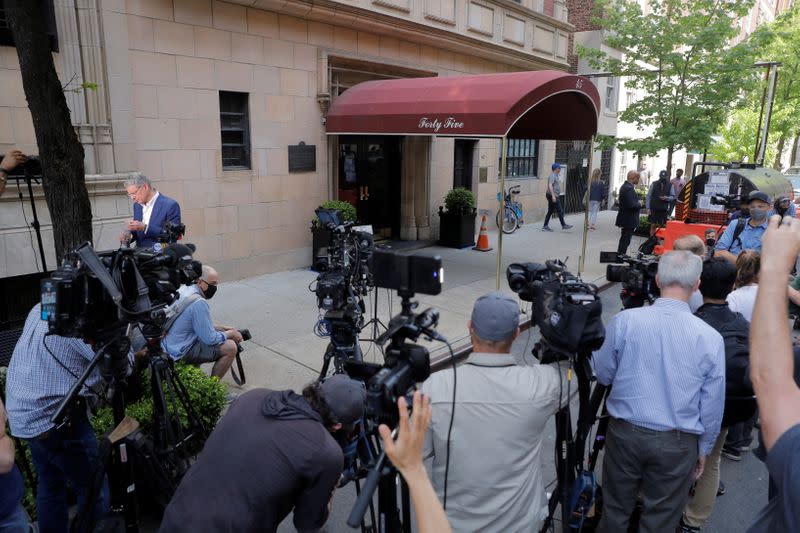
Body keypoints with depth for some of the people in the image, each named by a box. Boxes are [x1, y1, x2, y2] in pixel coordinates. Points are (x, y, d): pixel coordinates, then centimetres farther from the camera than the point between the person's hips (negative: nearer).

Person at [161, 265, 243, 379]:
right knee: (230, 347, -14)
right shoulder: (199, 303, -25)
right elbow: (210, 339, -21)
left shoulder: (187, 292, 6)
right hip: (181, 353, -10)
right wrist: (231, 333, -5)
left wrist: (222, 328, 13)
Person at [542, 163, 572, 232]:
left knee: (550, 211, 8)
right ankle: (563, 225, 4)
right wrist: (553, 196, -30)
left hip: (554, 196, 10)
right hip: (553, 196, -10)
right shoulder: (552, 175, -13)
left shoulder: (555, 176, 19)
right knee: (560, 211, -3)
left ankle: (545, 226, 8)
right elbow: (550, 186, -24)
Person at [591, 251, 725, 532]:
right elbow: (712, 405, -4)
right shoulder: (710, 338, -14)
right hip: (676, 444, 0)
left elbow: (602, 374, -2)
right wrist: (703, 448, 11)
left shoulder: (624, 321, -15)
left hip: (624, 433, 1)